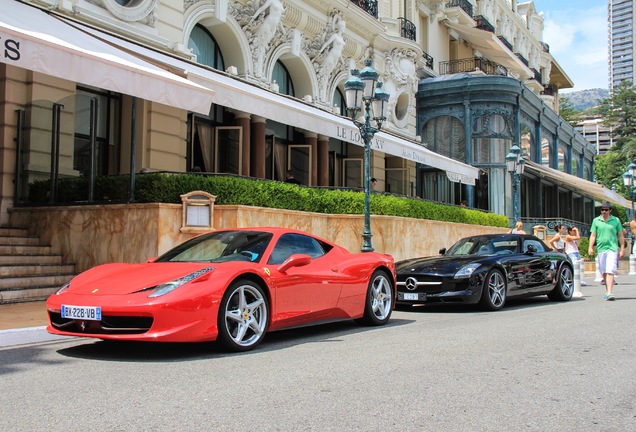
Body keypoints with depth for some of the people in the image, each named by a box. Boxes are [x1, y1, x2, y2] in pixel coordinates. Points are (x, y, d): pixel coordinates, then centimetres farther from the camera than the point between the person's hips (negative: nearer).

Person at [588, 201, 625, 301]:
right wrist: (591, 247, -3)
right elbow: (593, 235, 8)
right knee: (603, 272, 10)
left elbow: (621, 235, 9)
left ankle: (609, 293, -19)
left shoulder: (616, 220, 5)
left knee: (610, 271, -14)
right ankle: (607, 290, 27)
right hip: (601, 248, 3)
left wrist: (622, 249, 5)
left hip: (612, 248, -3)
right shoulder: (596, 221, 8)